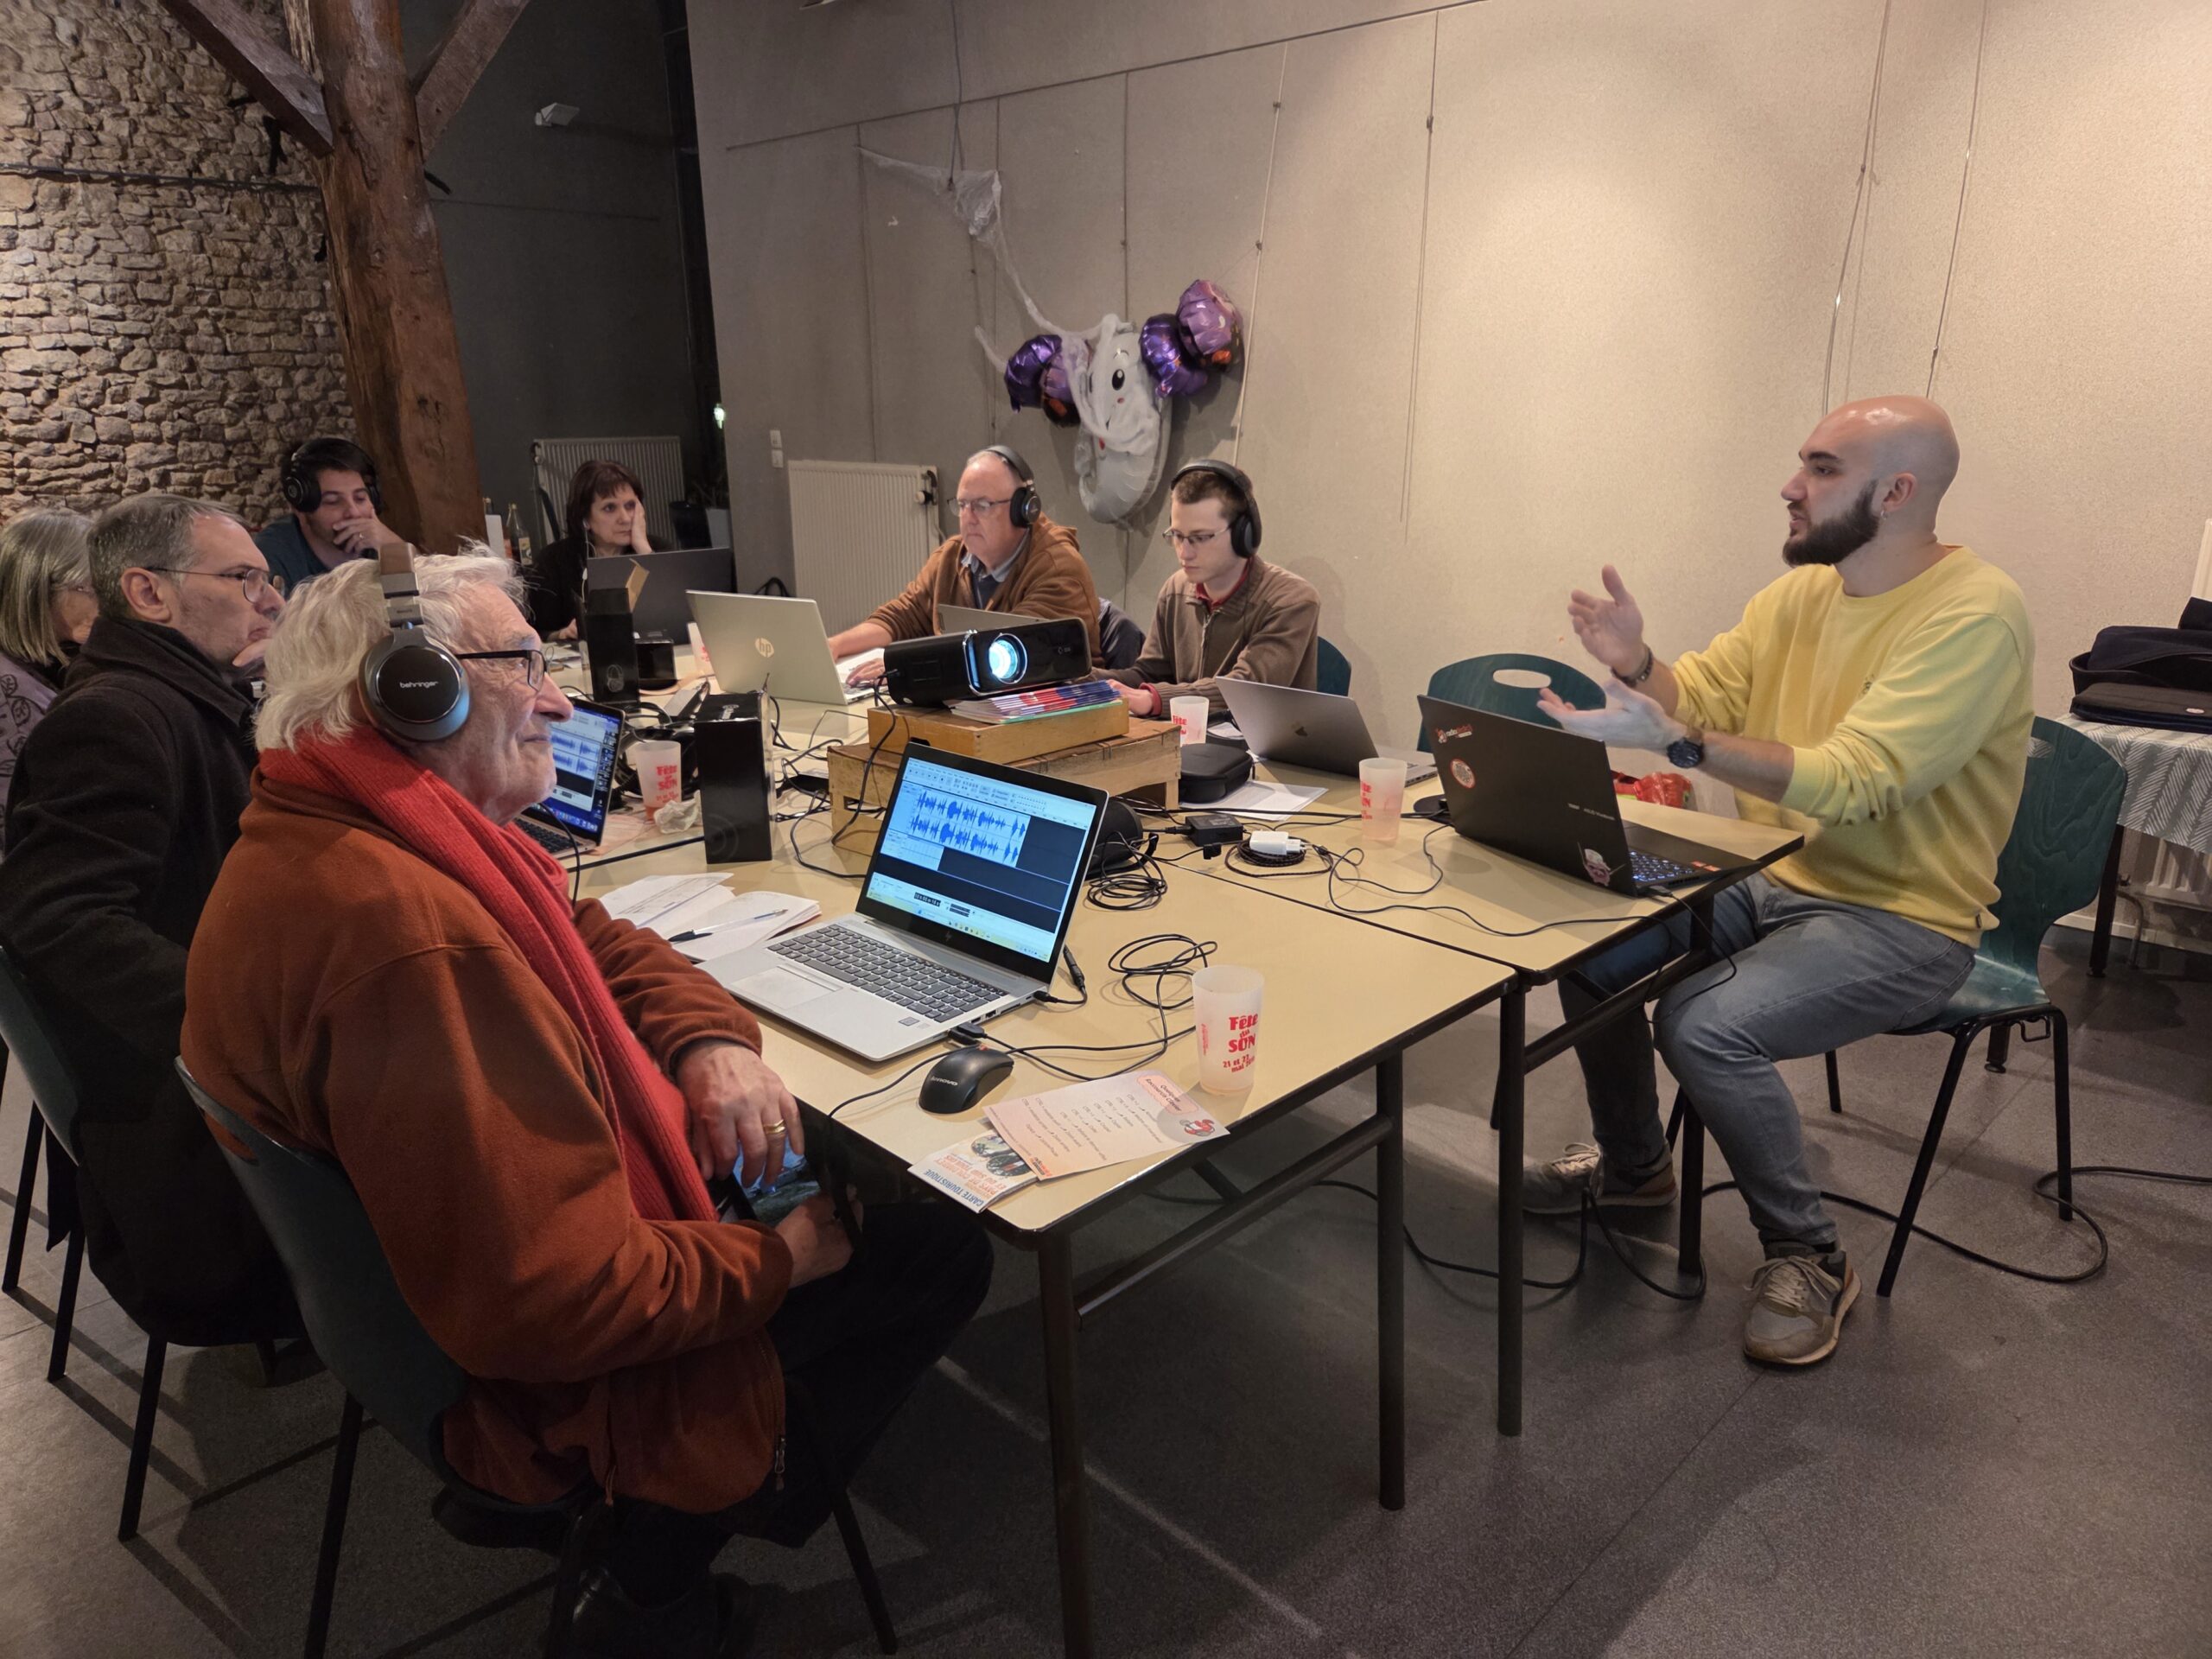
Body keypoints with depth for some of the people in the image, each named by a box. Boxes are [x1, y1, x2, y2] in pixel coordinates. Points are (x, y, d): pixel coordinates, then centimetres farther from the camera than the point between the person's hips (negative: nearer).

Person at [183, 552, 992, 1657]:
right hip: (548, 1381, -9)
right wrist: (776, 1261, -20)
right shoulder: (414, 936, -36)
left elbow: (593, 942, 8)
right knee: (940, 1253, 1)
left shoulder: (323, 840, -1)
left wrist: (712, 1040, -10)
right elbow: (552, 1304, -36)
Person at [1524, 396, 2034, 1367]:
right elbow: (1700, 697, 3)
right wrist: (1637, 665, -19)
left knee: (1706, 1026, -28)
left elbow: (1853, 782, -29)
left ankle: (1809, 1257, -1)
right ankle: (1632, 1164, 18)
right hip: (1768, 881, 8)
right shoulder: (1800, 591, 5)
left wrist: (1672, 741, -38)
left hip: (1899, 917, -7)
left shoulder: (1974, 615, -19)